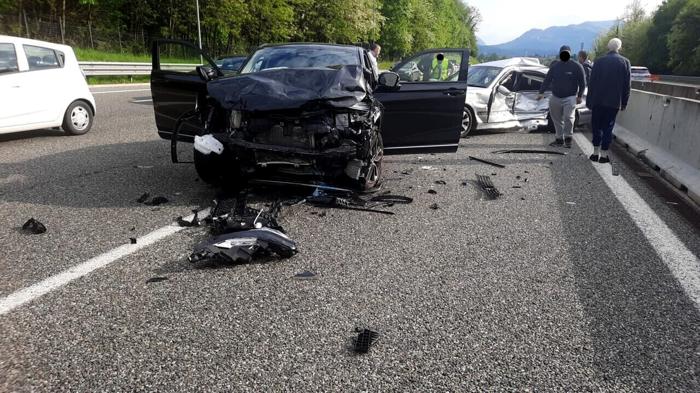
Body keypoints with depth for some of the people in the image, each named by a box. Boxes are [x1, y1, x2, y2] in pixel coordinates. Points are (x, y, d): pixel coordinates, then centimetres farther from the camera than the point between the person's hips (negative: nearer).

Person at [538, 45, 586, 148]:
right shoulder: (555, 66, 9)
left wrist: (580, 96, -6)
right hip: (555, 97, 5)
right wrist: (541, 92, 6)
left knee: (569, 117, -20)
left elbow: (582, 82, -1)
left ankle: (568, 138, -5)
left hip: (570, 98, -4)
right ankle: (559, 139, 22)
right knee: (557, 119, 10)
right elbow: (547, 80, 13)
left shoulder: (576, 66, -2)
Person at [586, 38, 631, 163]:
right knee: (608, 127, 5)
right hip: (614, 101, 0)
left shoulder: (599, 61, -2)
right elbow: (626, 85, 1)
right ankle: (604, 154, 5)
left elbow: (591, 83, -1)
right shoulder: (625, 62, 0)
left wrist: (589, 101, 4)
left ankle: (596, 152, 9)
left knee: (596, 126, 10)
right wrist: (624, 102, 7)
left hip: (598, 100, 0)